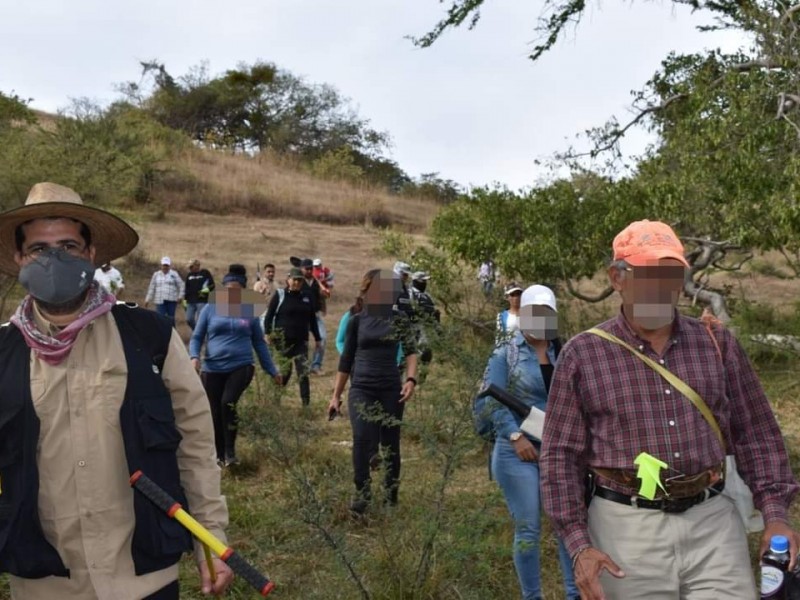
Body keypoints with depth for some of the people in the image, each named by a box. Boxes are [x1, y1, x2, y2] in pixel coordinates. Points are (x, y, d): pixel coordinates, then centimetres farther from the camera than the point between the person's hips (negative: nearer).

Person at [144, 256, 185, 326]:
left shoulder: (174, 274, 5)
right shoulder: (156, 274, 12)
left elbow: (181, 285, 4)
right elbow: (152, 288, 14)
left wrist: (180, 296, -6)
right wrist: (148, 300, 11)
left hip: (171, 300, -1)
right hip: (160, 301, 1)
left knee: (171, 318, 5)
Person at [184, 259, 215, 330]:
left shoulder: (205, 273, 1)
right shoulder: (189, 275, 16)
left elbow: (212, 285, 1)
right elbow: (186, 289, 20)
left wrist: (206, 290, -17)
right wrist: (185, 301, 15)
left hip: (202, 301, -6)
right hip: (190, 302, 6)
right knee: (189, 320, 2)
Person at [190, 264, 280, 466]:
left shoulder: (250, 313, 6)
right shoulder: (210, 309, 4)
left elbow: (259, 343, 13)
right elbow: (196, 337, 7)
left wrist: (272, 370, 14)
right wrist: (194, 357, -13)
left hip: (241, 367, -1)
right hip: (213, 369, 1)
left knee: (228, 403, -24)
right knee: (215, 414, 7)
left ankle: (230, 450, -7)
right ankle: (219, 455, 27)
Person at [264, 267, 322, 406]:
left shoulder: (306, 298, 12)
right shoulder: (280, 295, 1)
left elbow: (312, 320, 17)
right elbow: (269, 315, -1)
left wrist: (317, 338, 17)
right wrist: (267, 333, -12)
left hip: (301, 341, 3)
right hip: (283, 341, -3)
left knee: (303, 372, -5)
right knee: (284, 371, 2)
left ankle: (306, 403, -5)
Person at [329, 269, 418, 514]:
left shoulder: (399, 319, 3)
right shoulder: (356, 321, 5)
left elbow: (411, 350, -3)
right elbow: (346, 359, 9)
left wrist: (411, 379, -21)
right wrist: (336, 395, 9)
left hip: (391, 389, 0)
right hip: (361, 389, 0)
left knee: (391, 444, 6)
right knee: (362, 440, -18)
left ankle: (391, 496, 20)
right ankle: (362, 494, -5)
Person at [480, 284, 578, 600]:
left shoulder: (563, 353, 10)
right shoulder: (505, 353, -4)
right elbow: (494, 401, -9)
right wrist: (516, 436, -17)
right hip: (518, 452, -4)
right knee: (528, 529, 3)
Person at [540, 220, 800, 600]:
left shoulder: (717, 343, 6)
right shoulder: (583, 354, -3)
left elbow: (756, 435, 11)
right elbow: (560, 455, -2)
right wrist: (578, 544, -8)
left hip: (713, 523, 2)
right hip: (627, 528, -2)